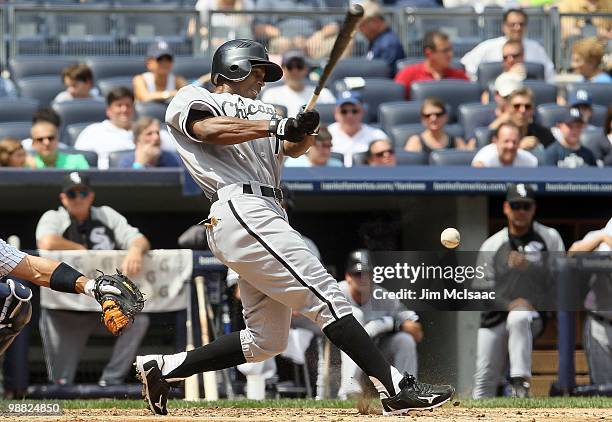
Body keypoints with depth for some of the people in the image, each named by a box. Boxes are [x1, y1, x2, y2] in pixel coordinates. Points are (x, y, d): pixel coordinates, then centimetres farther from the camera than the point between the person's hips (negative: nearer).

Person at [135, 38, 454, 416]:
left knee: (266, 341, 8)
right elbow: (210, 129, -14)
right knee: (326, 296, -17)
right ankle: (397, 389, -24)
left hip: (267, 217, 9)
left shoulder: (258, 112, 31)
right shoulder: (191, 99, 9)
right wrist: (278, 126, -18)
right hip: (240, 208, -9)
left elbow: (291, 147, 15)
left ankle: (162, 368, 15)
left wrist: (301, 135, -8)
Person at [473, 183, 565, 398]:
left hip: (534, 316, -3)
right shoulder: (491, 246, 7)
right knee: (484, 380, -1)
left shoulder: (549, 238, 5)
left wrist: (530, 266, -19)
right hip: (495, 316, 3)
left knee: (519, 318, -38)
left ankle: (520, 383, -38)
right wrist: (509, 304, -18)